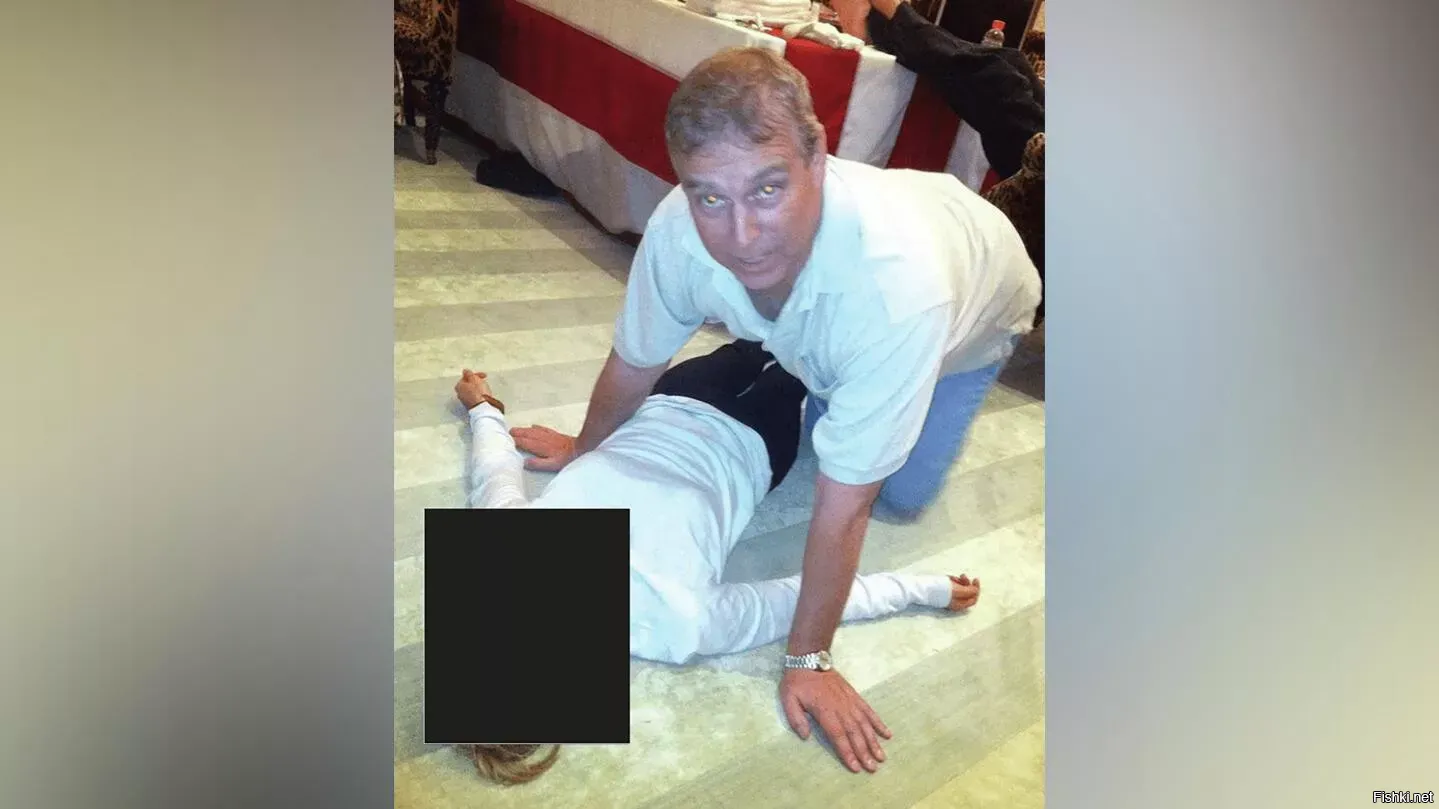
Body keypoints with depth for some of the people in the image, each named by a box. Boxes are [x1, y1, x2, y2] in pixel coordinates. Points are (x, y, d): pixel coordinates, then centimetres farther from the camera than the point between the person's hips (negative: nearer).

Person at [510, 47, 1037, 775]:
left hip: (977, 303, -3)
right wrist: (584, 449, 2)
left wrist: (807, 659, -29)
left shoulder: (897, 285, -50)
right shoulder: (680, 229, -37)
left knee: (901, 495, 2)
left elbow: (842, 508, -41)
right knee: (821, 432, 16)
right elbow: (634, 362, -16)